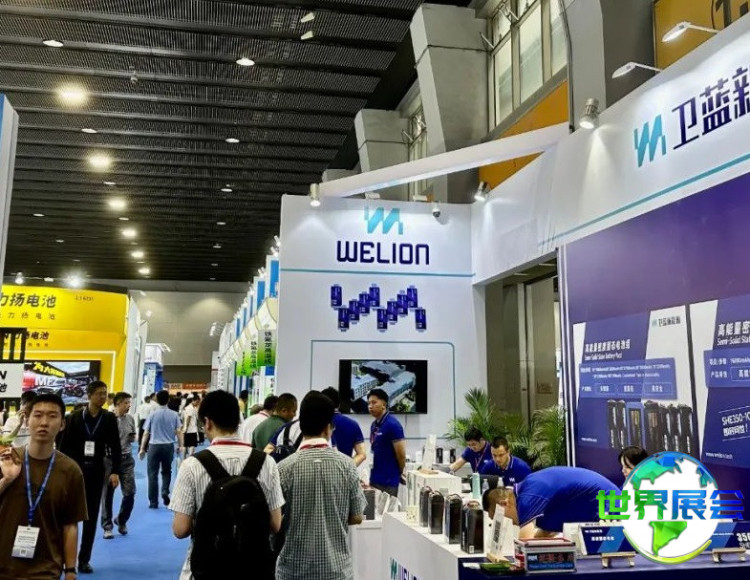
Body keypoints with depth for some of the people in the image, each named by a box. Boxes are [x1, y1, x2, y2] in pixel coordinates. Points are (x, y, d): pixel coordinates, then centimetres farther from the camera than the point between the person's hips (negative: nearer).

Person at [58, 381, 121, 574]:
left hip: (96, 471, 2)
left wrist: (115, 471, -6)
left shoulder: (109, 418, 0)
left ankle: (84, 559, 17)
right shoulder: (75, 417, -4)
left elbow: (115, 447, 1)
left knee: (91, 515, 7)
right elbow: (64, 445, -2)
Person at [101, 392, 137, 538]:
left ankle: (121, 520, 25)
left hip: (127, 459, 4)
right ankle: (107, 526, 17)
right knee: (108, 494, 5)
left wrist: (133, 438, -3)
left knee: (130, 492, 1)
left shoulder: (130, 418, 5)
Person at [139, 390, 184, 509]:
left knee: (153, 473, 6)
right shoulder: (174, 414, -1)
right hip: (169, 446, 1)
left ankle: (153, 502, 7)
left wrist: (142, 449, 7)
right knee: (166, 471, 21)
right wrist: (181, 445, 10)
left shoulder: (153, 414, -2)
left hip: (154, 446, -1)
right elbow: (178, 431, -1)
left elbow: (146, 433, 0)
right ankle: (165, 491, 0)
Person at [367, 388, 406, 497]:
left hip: (388, 481, -8)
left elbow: (401, 454, -14)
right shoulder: (374, 425, 9)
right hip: (374, 479, 8)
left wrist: (399, 473, 1)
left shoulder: (392, 424, -15)